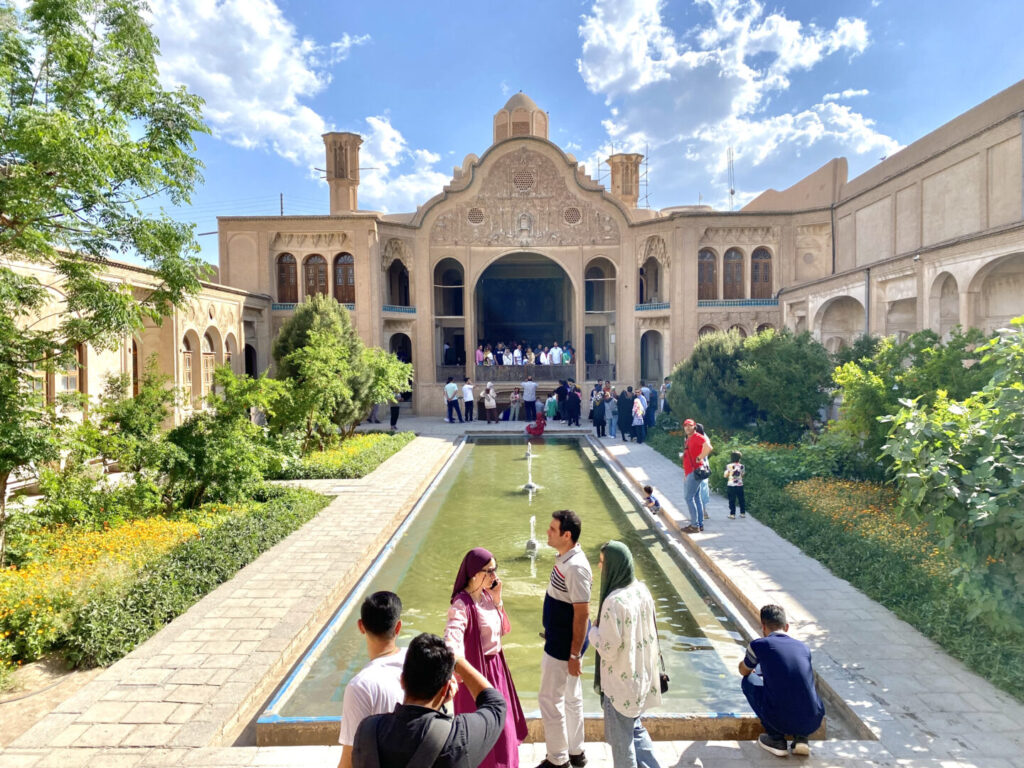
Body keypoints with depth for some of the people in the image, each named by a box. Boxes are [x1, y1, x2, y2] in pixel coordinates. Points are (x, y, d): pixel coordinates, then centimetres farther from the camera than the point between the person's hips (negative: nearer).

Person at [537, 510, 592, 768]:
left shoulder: (575, 567, -29)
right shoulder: (565, 558, 0)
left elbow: (582, 614, -26)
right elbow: (588, 578, 16)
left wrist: (575, 655, -21)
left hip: (564, 647, -9)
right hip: (559, 642, 9)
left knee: (549, 698, 6)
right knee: (571, 696, 21)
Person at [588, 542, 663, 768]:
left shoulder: (614, 602, -29)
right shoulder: (642, 590, -5)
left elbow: (608, 648, -25)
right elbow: (650, 632, 6)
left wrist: (593, 630, -9)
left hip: (620, 681, -8)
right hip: (641, 675, 8)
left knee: (621, 737, 14)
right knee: (635, 728, 27)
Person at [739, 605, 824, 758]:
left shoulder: (759, 645, -1)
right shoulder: (804, 648, 11)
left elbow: (743, 671, 20)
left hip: (782, 722, -5)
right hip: (814, 723, 5)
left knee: (748, 681, 19)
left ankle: (776, 739, 13)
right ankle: (801, 738, 14)